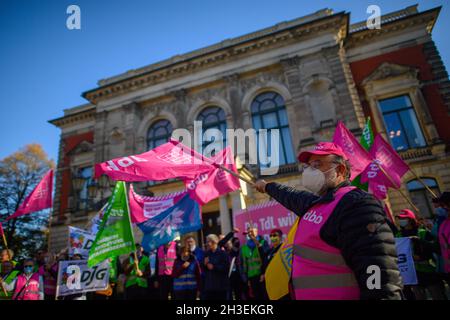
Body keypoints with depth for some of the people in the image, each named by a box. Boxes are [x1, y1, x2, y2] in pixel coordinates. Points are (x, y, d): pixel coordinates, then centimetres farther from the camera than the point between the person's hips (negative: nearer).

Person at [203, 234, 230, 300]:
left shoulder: (222, 253, -8)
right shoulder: (207, 253, 9)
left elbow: (226, 267, -13)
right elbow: (203, 268, 15)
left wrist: (214, 267, -15)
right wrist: (205, 264, -7)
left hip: (220, 284, -4)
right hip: (209, 284, 4)